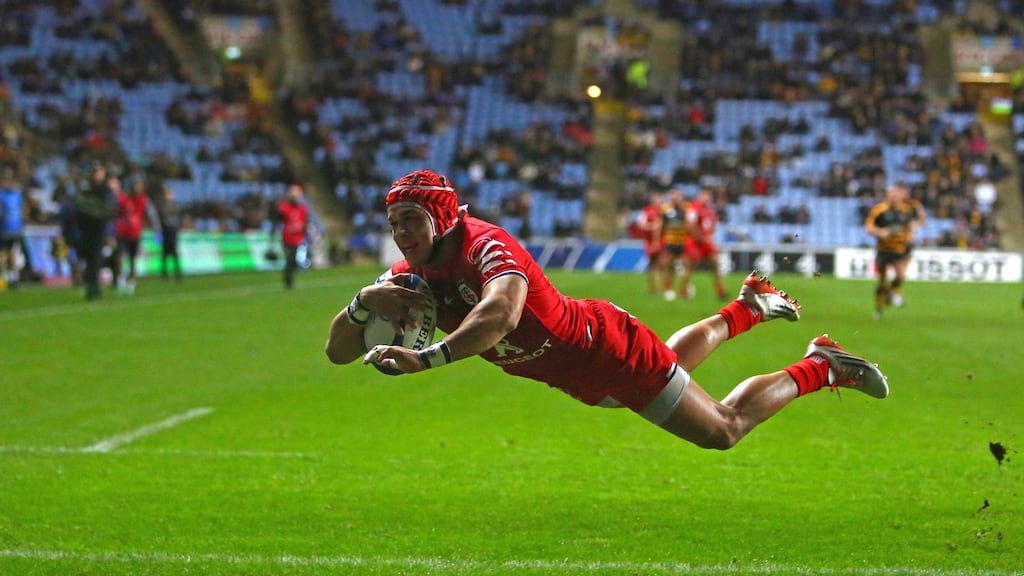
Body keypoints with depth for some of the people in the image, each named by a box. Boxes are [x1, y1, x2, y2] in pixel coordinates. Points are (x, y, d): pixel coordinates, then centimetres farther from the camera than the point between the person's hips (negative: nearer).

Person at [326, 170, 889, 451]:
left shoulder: (487, 246, -35)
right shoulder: (413, 273, -13)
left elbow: (500, 315, -57)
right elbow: (339, 351, -14)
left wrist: (424, 359, -66)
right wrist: (363, 303, -35)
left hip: (609, 349, -8)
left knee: (723, 430, 8)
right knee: (667, 367, 36)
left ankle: (821, 367, 27)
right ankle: (745, 309, 55)